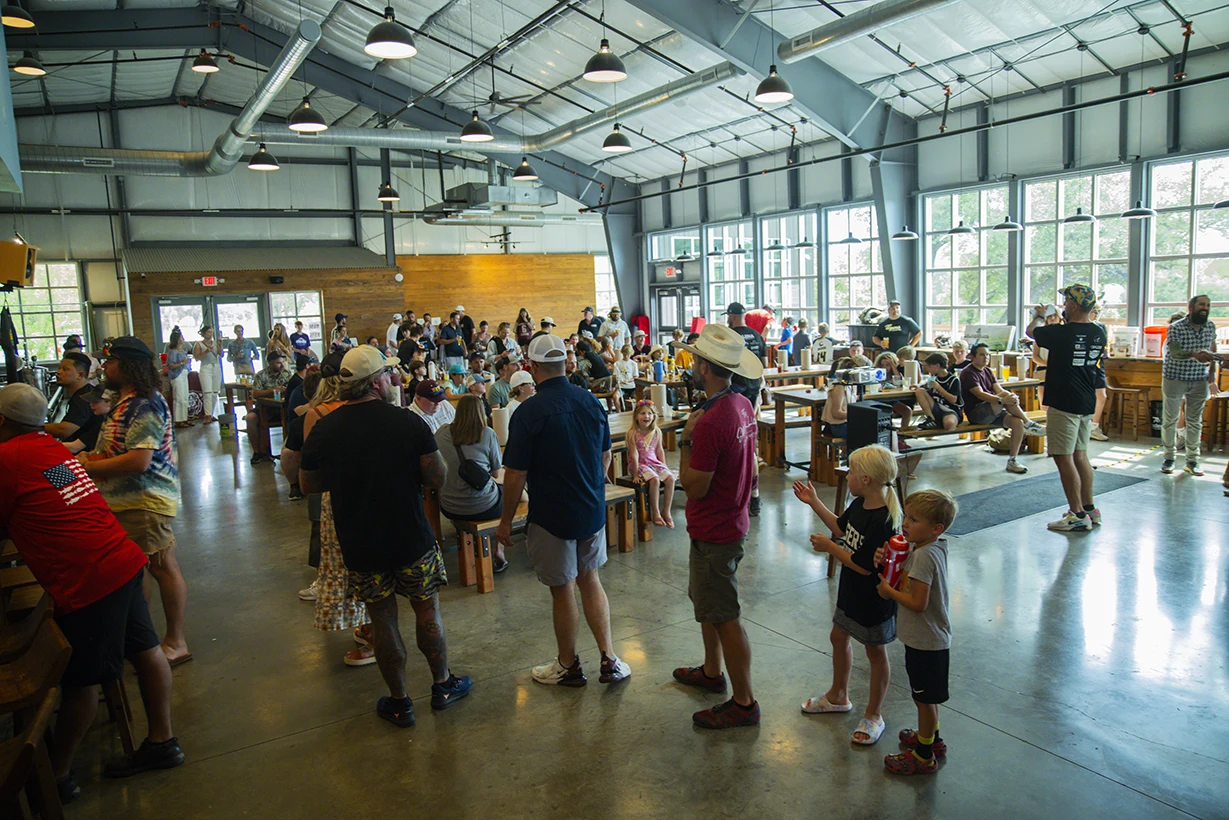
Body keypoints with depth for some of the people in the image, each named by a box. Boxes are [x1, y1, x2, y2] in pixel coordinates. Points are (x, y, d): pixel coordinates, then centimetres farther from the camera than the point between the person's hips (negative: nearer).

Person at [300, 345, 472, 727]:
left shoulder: (324, 430, -7)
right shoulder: (408, 422, -15)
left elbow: (308, 484, 4)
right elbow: (438, 477, -13)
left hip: (359, 545, 2)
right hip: (411, 538, -1)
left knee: (382, 618, 14)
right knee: (427, 611, 16)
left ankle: (399, 701, 26)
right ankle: (443, 684, 32)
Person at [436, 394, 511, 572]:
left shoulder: (441, 433, -1)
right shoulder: (487, 434, -9)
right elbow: (498, 474, -1)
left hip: (450, 509, 4)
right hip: (484, 507, -4)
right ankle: (499, 552, 23)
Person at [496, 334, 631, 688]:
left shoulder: (528, 413, -19)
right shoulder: (591, 402, -2)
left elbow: (516, 475, -16)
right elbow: (606, 456, 9)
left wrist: (506, 521, -4)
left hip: (552, 517, -5)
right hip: (593, 510, 5)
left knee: (563, 591, 10)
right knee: (590, 581, 19)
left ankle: (568, 665, 28)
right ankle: (609, 659, 20)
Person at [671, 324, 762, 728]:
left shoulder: (711, 422, -29)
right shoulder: (743, 405, 2)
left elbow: (694, 486, -23)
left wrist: (686, 440, -15)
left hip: (714, 532, -10)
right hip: (732, 519, 10)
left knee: (725, 617, 3)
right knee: (705, 599, 26)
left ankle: (744, 703, 17)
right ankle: (712, 671, 43)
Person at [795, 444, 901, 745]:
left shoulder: (883, 522, -31)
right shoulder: (859, 505, -3)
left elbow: (864, 566, -30)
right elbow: (842, 528, 16)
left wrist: (829, 547, -22)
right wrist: (814, 502, 11)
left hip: (873, 600, -9)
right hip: (851, 591, 10)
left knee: (875, 652, 10)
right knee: (839, 638, 23)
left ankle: (873, 715, 29)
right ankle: (838, 696, 45)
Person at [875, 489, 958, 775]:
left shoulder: (924, 555, -28)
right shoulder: (933, 547, 1)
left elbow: (918, 603, -30)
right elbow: (907, 581, 8)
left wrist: (888, 591, -16)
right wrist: (886, 563, -8)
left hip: (925, 641, -9)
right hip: (930, 637, 9)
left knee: (924, 698, 8)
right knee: (925, 696, 26)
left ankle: (924, 756, 24)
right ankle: (931, 738, 45)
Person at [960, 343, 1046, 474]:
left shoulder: (988, 371, 18)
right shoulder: (968, 373, -8)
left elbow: (999, 389, 4)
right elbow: (980, 394, -22)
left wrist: (1012, 396, -19)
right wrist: (1002, 399, -36)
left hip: (993, 412, 8)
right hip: (975, 413, -7)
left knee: (1017, 422, -19)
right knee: (1006, 396, -29)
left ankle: (1012, 460, -13)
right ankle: (1029, 424, -14)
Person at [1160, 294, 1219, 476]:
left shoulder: (1211, 327, 3)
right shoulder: (1176, 327, -13)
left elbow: (1211, 354, 13)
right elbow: (1175, 352, -27)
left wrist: (1212, 378, 9)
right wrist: (1194, 354, -46)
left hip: (1200, 381, 4)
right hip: (1175, 379, -4)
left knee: (1195, 421, 8)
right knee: (1170, 420, 4)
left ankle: (1192, 460, 16)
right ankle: (1169, 457, 15)